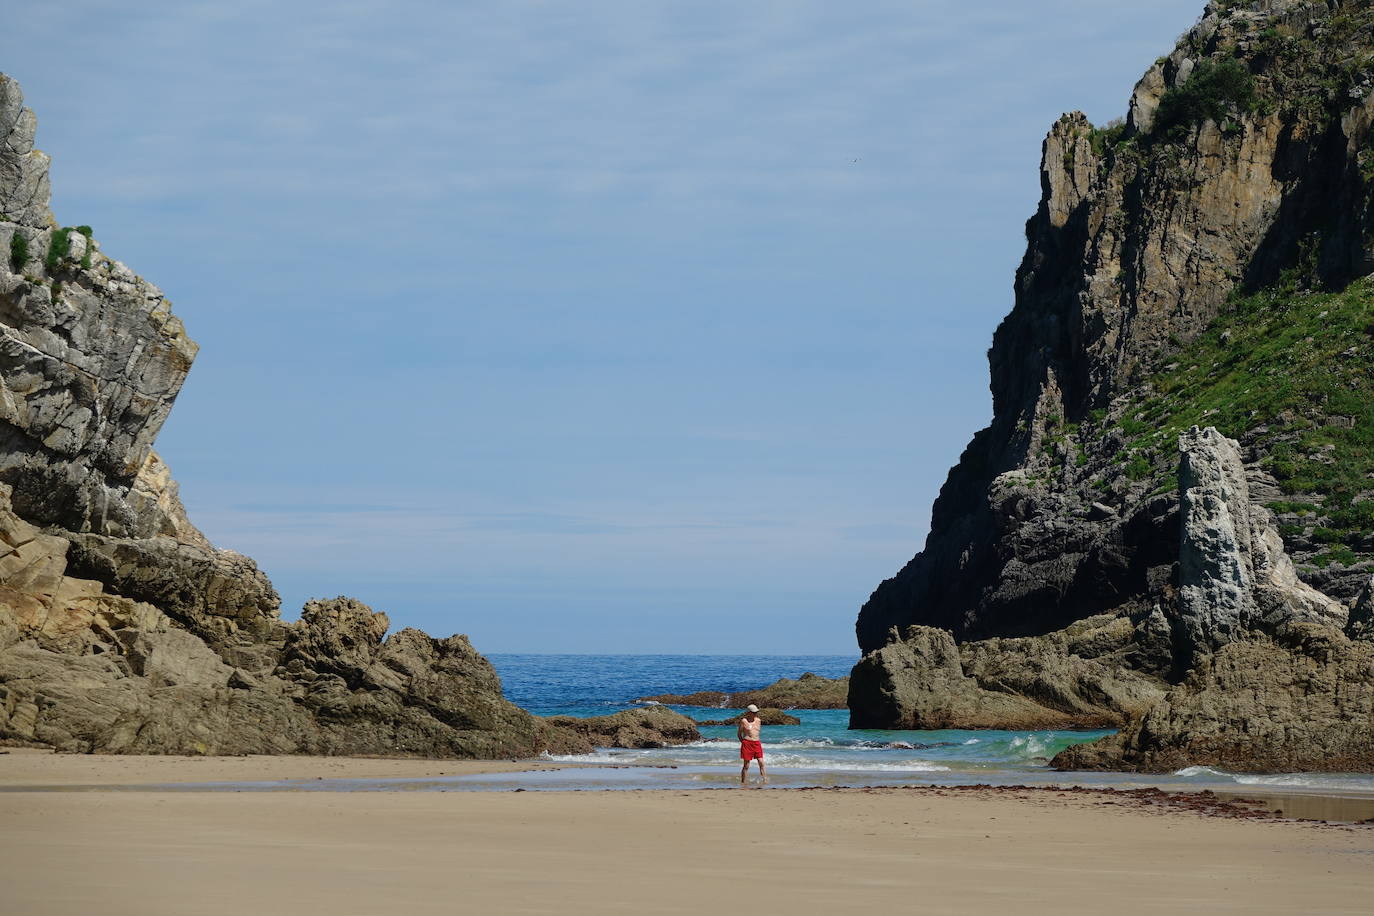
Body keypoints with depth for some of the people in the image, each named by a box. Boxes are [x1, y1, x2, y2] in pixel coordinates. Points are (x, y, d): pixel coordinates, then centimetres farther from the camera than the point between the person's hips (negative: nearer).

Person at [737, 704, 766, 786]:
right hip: (747, 743, -4)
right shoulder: (744, 721, -3)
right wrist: (743, 742, 2)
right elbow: (739, 733, 5)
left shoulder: (758, 720, 11)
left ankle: (764, 780, -8)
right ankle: (743, 782, 8)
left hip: (757, 743, 4)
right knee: (746, 765, 0)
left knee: (761, 763, -7)